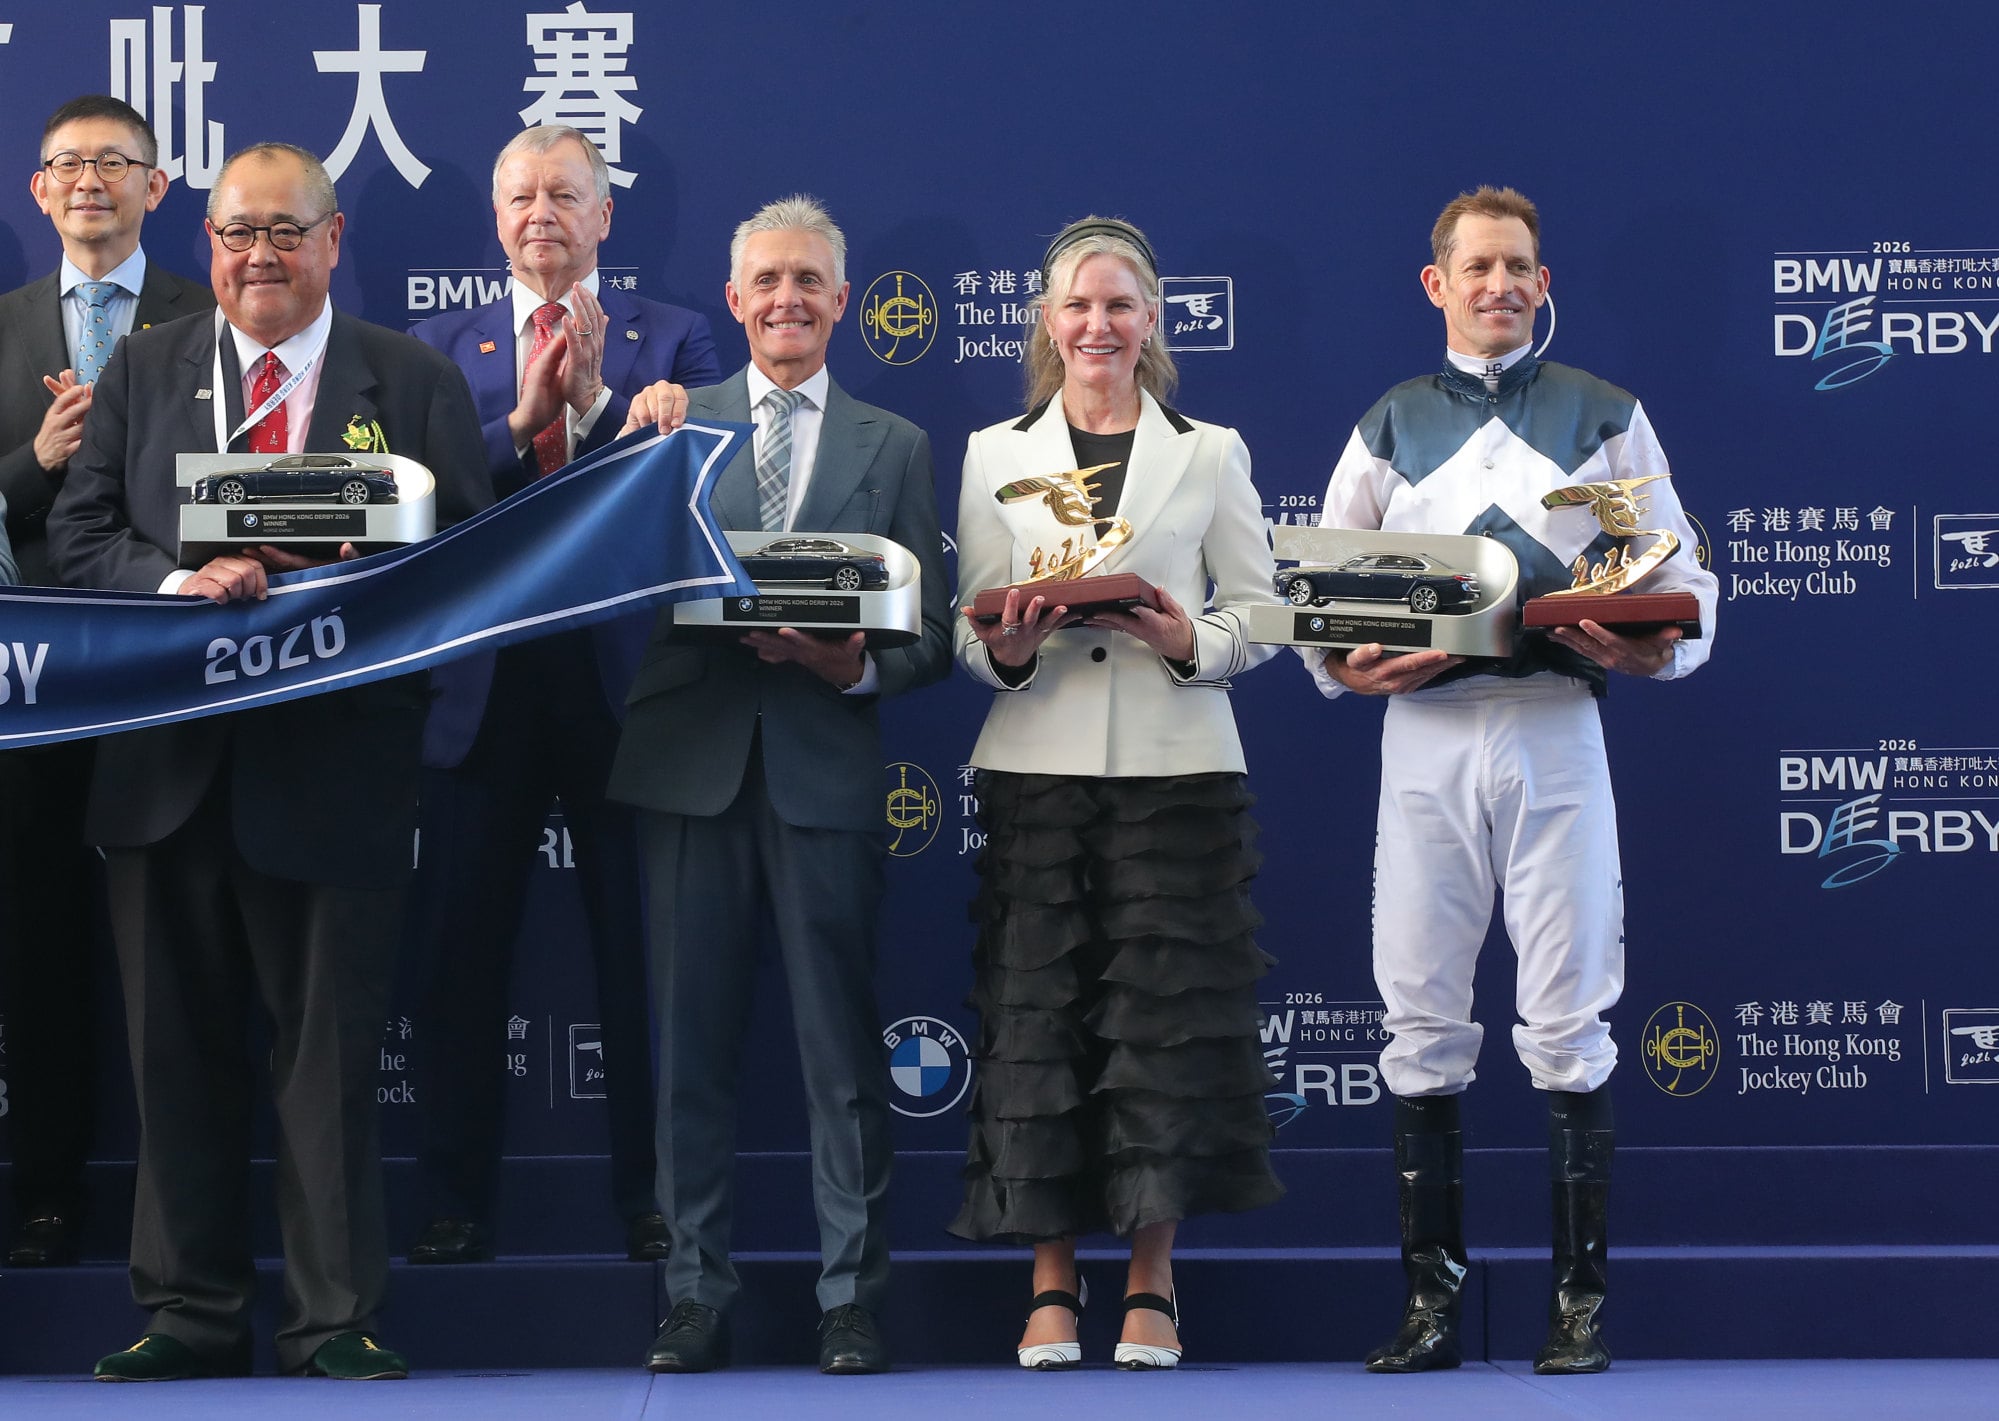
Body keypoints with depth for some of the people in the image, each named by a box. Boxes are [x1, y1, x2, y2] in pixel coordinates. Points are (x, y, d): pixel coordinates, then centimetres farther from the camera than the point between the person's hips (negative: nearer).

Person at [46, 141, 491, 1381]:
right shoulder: (142, 370, 11)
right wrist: (179, 581, -15)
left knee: (332, 1056, 3)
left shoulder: (417, 383, 5)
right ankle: (190, 1315, 17)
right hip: (171, 767, 2)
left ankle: (336, 1323, 11)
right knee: (180, 1053, 8)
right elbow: (78, 537, 4)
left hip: (335, 768, -2)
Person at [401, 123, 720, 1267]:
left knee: (642, 956, 3)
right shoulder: (442, 348, 11)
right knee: (459, 955, 4)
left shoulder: (673, 339, 6)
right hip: (483, 687, 2)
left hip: (625, 676, -2)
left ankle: (651, 1201, 12)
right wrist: (521, 418, -12)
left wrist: (592, 398, -15)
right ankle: (459, 1206, 13)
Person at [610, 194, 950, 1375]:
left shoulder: (895, 447, 10)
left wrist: (857, 666, -13)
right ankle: (697, 1292, 15)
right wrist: (638, 454, -14)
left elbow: (933, 637, 6)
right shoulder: (677, 423, 10)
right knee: (693, 1043, 6)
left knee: (843, 1049, 2)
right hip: (695, 762, 1)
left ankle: (854, 1299, 11)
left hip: (828, 768, 0)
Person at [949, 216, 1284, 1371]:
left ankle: (1154, 1284, 6)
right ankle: (1053, 1285, 7)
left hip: (1175, 766, -1)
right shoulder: (995, 454, 11)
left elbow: (1259, 612, 6)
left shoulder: (1210, 453, 9)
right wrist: (1007, 647, -13)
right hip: (1037, 765, 1)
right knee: (1038, 1012, -2)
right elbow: (968, 630, 8)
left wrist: (1191, 643, -13)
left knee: (1164, 1010, -3)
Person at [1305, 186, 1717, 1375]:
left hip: (1558, 730, -1)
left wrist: (1651, 648, -14)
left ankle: (1582, 1301, 3)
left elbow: (1683, 575, 6)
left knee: (1569, 1026, -2)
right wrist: (1346, 666, -8)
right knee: (1423, 1023, 1)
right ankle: (1433, 1302, 7)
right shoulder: (1390, 427, 14)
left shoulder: (1605, 418, 10)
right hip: (1425, 734, 2)